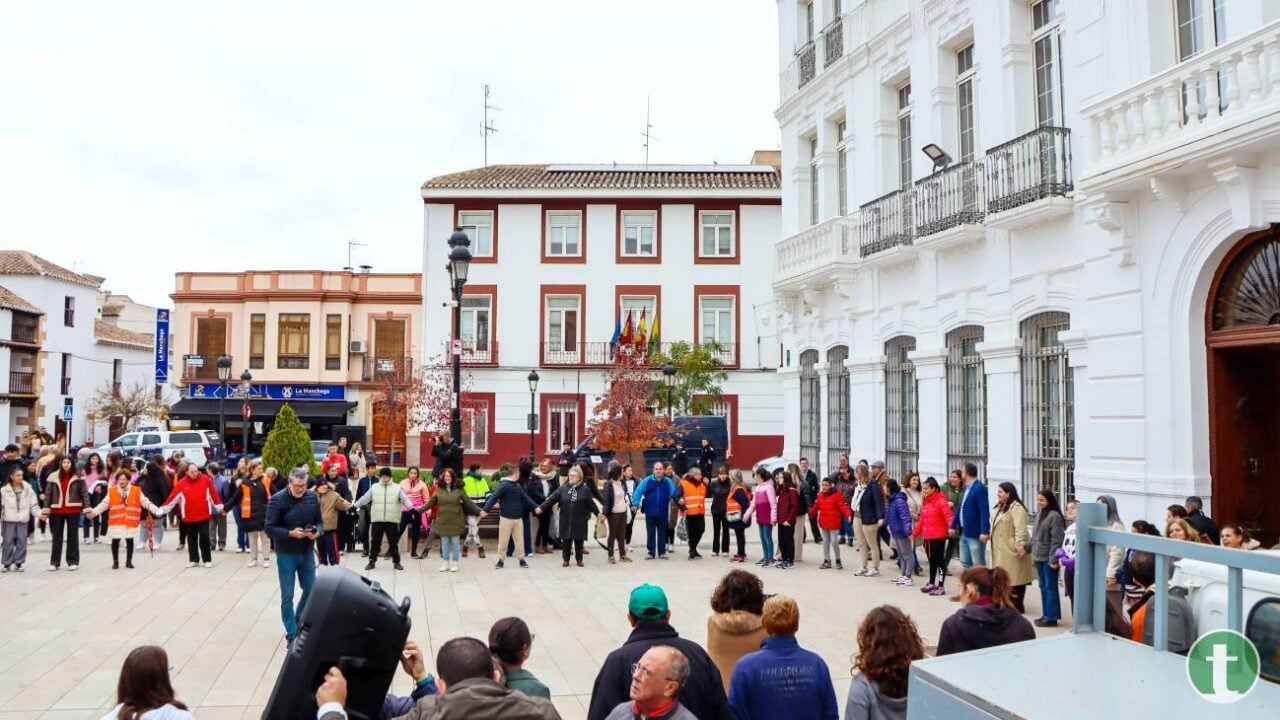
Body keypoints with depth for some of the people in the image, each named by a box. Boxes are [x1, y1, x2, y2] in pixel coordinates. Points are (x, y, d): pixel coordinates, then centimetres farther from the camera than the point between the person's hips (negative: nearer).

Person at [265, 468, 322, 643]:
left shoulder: (312, 497, -1)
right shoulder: (277, 500, -14)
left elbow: (319, 521, 7)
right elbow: (270, 529, -15)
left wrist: (317, 531, -15)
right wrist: (290, 533, -28)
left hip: (307, 553, 4)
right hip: (286, 555, -4)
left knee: (311, 591, 13)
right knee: (287, 596, 4)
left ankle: (299, 623, 36)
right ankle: (292, 634, 16)